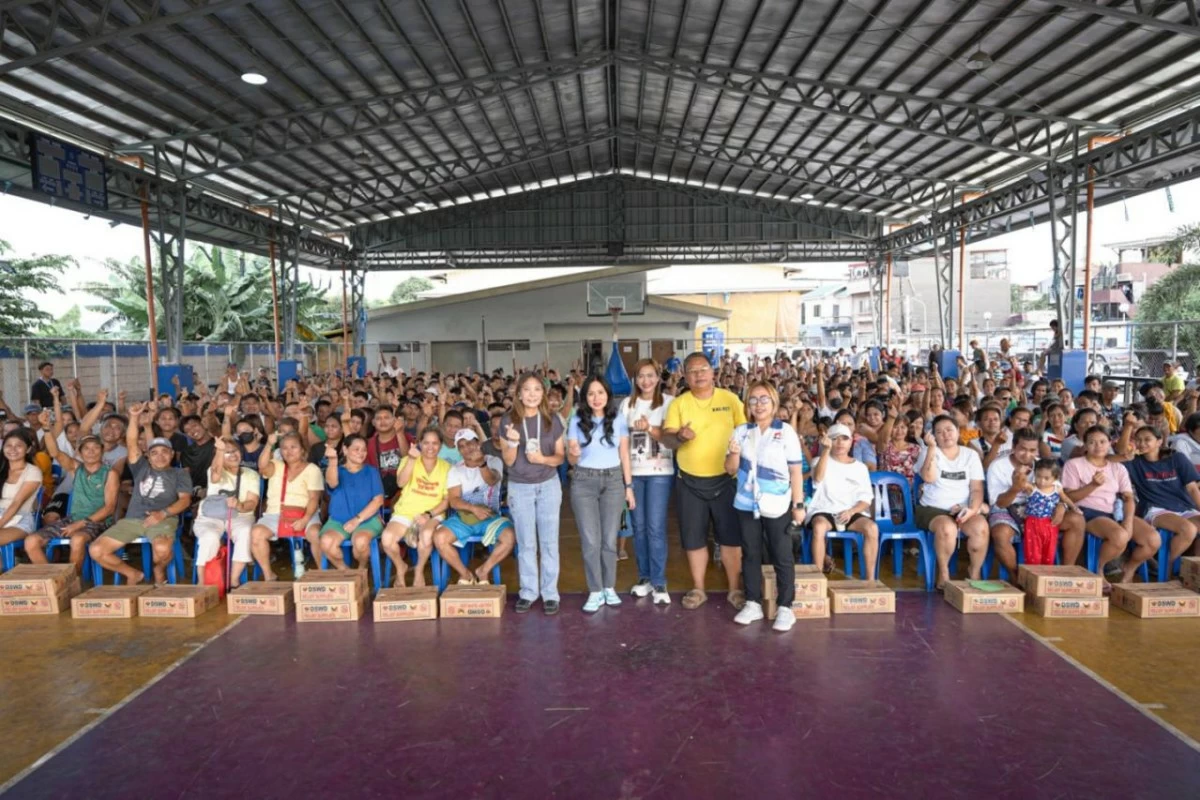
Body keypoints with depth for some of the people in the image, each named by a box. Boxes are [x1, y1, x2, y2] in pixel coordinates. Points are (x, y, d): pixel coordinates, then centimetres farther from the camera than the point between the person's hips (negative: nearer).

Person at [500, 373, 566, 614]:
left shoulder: (552, 419, -3)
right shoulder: (509, 421, -5)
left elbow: (560, 456, 2)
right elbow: (508, 461, -4)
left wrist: (543, 459, -18)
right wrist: (512, 442, -23)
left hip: (548, 485, 0)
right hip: (520, 488, 0)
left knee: (549, 541, 5)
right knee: (526, 543, 7)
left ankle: (550, 592, 13)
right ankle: (528, 591, 18)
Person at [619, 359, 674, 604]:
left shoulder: (668, 402, 0)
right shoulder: (627, 403, 9)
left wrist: (650, 429, -24)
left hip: (660, 472, -3)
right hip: (633, 471, 3)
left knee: (655, 527, -6)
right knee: (638, 526, 8)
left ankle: (659, 583, 4)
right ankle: (644, 577, 21)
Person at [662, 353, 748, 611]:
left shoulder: (730, 399, -1)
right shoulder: (679, 403, 0)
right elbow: (666, 437, -7)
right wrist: (679, 436, -29)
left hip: (725, 478, -1)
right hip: (691, 481, 1)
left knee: (731, 536, 5)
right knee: (694, 538, 8)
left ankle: (735, 589, 20)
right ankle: (698, 589, 23)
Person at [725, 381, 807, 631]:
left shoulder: (786, 431, -5)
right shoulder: (741, 431, 4)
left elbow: (796, 471, -4)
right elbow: (731, 470, 7)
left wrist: (798, 504, -7)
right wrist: (734, 454, -14)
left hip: (777, 505, -3)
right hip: (746, 504, 4)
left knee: (782, 557, 3)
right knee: (750, 554, 11)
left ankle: (785, 608, 12)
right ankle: (753, 603, 21)